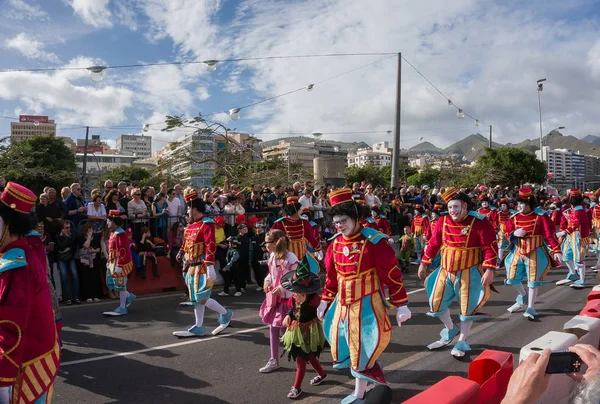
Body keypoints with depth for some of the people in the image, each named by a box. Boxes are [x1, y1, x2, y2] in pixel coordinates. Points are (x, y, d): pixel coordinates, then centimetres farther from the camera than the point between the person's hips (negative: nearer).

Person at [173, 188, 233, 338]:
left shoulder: (207, 224, -16)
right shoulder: (191, 225, 11)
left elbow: (211, 246, -24)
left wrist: (210, 266, -29)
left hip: (202, 267, -9)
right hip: (192, 266, 9)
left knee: (201, 298, -8)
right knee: (195, 298, 12)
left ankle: (225, 314, 12)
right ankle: (198, 328, 21)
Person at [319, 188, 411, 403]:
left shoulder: (374, 241, -17)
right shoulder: (335, 243, 1)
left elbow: (393, 275, -13)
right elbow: (331, 276, 12)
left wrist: (401, 305, -12)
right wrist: (325, 301, 14)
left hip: (367, 304, -6)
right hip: (343, 304, 6)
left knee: (362, 349, 2)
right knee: (350, 347, 16)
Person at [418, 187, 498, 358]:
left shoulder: (479, 222, -15)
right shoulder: (443, 221, -2)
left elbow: (490, 247, -15)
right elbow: (433, 243, 7)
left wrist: (489, 270, -23)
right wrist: (424, 263, 10)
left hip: (469, 272, -4)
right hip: (445, 270, 5)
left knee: (468, 307, 7)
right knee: (436, 302, 10)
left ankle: (462, 342, 25)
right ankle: (451, 331, 35)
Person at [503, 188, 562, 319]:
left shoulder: (541, 216, -11)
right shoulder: (514, 217, 0)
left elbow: (550, 234, -12)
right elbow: (507, 233, 3)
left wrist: (556, 250, -18)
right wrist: (514, 233, -20)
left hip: (535, 253, -4)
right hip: (518, 252, 5)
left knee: (533, 280, 2)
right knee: (513, 278, 10)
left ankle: (531, 307, 13)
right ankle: (523, 297, 38)